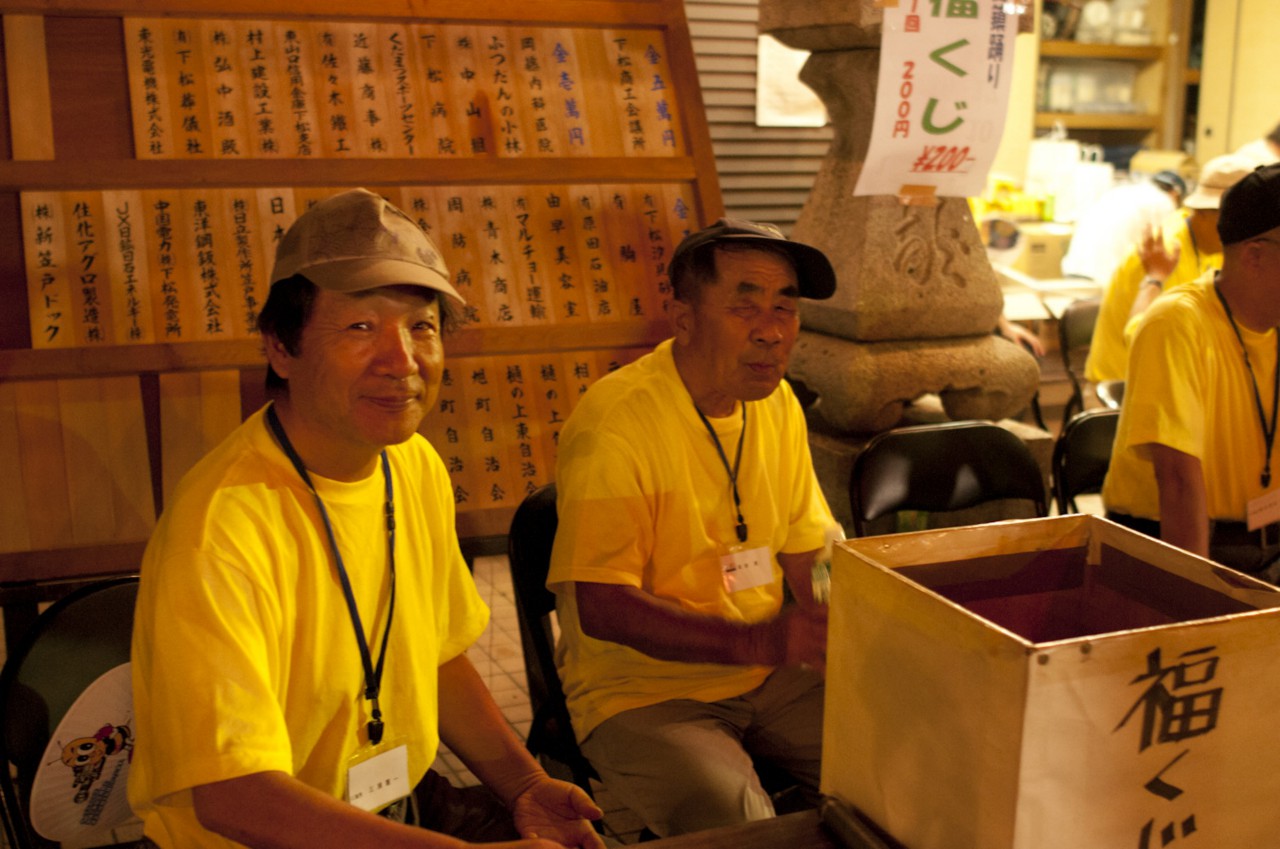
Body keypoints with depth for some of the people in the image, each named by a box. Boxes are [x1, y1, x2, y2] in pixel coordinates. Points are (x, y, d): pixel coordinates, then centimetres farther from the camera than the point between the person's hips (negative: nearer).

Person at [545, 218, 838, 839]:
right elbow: (603, 608, -21)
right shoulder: (613, 421, -20)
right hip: (641, 690, -6)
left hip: (767, 674, 6)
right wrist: (767, 641, -27)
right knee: (738, 825, -29)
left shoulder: (777, 403, 4)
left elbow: (810, 555, 11)